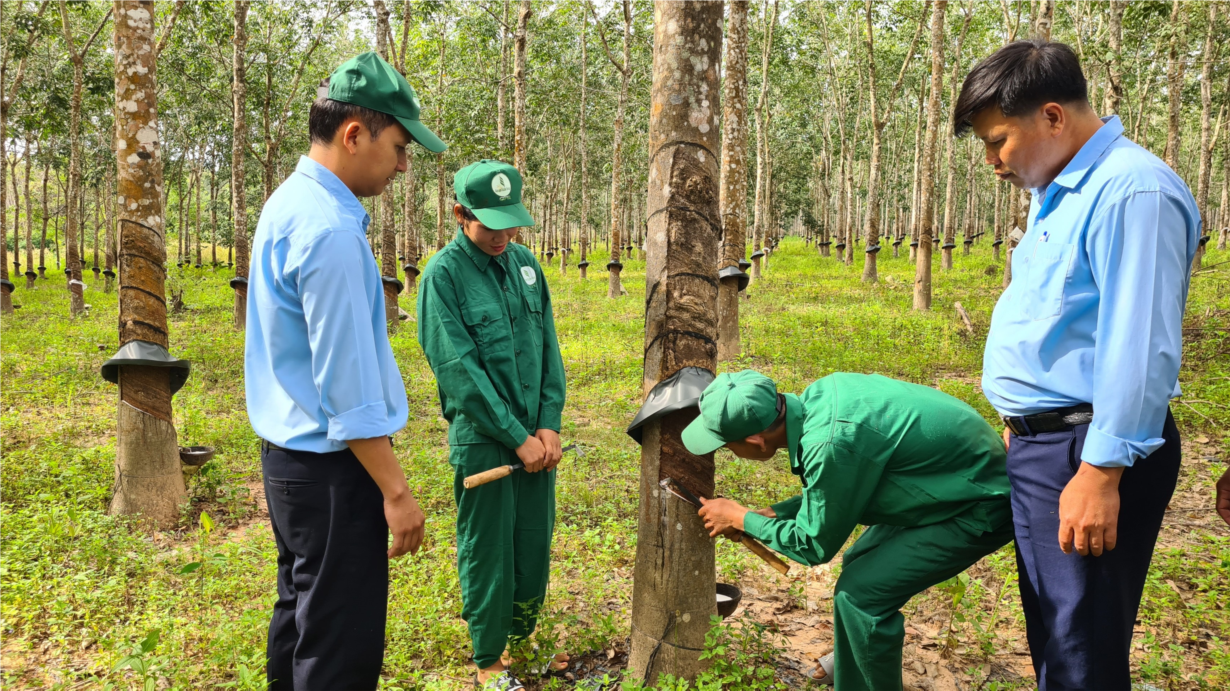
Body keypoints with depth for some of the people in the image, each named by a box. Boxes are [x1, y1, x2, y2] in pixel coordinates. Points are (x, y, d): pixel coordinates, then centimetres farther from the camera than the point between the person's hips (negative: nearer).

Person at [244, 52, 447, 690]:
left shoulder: (289, 203, 9)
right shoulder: (331, 232, -22)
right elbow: (348, 386, -23)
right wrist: (395, 491, -18)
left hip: (288, 453, 10)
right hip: (330, 469, -10)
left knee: (300, 616, 22)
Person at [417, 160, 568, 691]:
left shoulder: (524, 263, 6)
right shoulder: (443, 274, -11)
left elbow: (549, 347, 7)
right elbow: (459, 370, -15)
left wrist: (549, 425, -2)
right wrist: (516, 437, -14)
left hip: (537, 435, 5)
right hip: (482, 438, -5)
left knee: (535, 544, 14)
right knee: (488, 552, 6)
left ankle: (521, 639, 36)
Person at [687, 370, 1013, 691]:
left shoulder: (831, 444, -33)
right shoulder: (816, 395, -8)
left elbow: (815, 545, -16)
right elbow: (830, 490, 11)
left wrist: (741, 519, -5)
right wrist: (772, 514, 4)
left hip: (981, 510, -9)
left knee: (860, 594, -12)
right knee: (859, 565, 18)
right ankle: (852, 662, 43)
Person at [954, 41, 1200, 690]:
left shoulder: (1132, 192, -18)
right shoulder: (1058, 192, 14)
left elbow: (1140, 350, -24)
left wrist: (1100, 473, -24)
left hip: (1085, 452, -10)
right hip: (1040, 442, 10)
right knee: (1051, 634, 21)